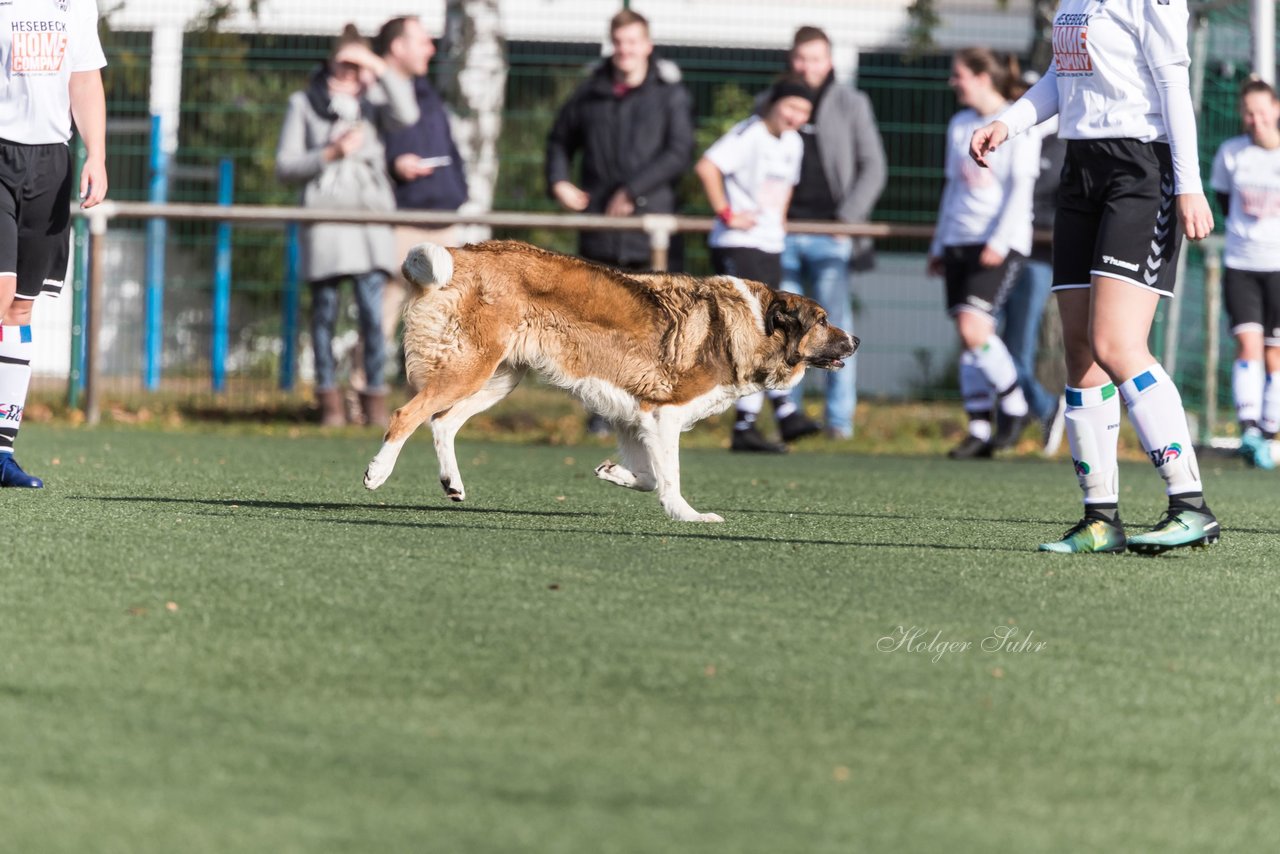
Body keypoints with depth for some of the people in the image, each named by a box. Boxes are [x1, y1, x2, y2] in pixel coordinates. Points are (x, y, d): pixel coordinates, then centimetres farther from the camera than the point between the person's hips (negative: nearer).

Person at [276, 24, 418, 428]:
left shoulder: (373, 101, 14)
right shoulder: (304, 104, 10)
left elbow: (406, 115, -9)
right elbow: (285, 166, 6)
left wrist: (381, 70, -8)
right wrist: (329, 155, -6)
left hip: (370, 215, 0)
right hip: (325, 213, 0)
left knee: (372, 308, -9)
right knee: (325, 311, 1)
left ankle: (375, 395, -2)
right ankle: (329, 398, 8)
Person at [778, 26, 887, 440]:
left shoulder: (850, 104, 5)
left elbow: (873, 168, 4)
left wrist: (847, 216, -7)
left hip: (829, 235, -3)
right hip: (783, 231, 3)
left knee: (835, 326, -7)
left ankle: (840, 418, -4)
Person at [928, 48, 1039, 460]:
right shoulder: (959, 125, 16)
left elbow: (1021, 187, -10)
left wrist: (1000, 240, -18)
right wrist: (939, 244, 20)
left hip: (1001, 243, -7)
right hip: (959, 240, 7)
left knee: (973, 327, -19)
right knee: (966, 334, 1)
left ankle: (1013, 404, -1)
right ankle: (980, 429, 4)